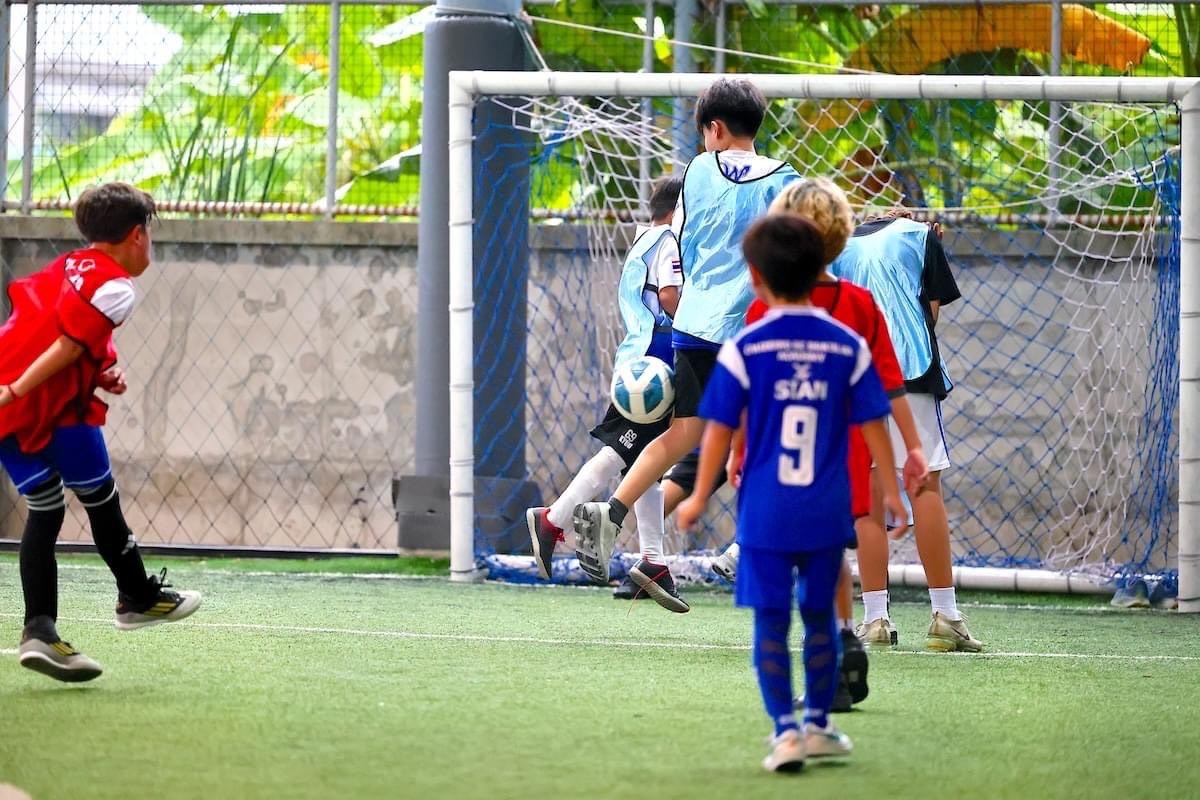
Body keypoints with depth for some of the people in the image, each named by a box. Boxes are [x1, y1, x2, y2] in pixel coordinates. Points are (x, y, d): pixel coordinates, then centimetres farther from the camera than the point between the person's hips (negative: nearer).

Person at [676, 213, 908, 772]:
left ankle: (786, 730, -6)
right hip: (827, 515, 2)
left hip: (764, 513, -2)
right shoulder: (849, 348, -2)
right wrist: (891, 492, 14)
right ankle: (818, 725, 25)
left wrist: (699, 499, 8)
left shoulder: (743, 350, -8)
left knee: (771, 623, 3)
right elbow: (873, 426, 3)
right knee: (819, 618, 16)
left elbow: (719, 431, -4)